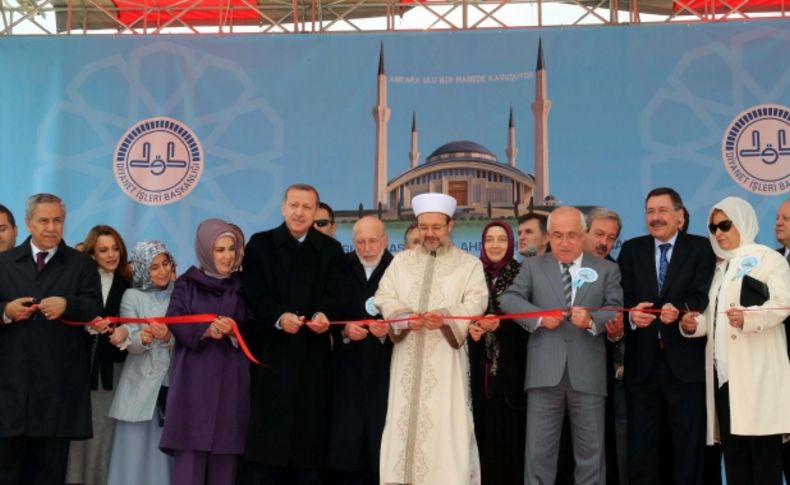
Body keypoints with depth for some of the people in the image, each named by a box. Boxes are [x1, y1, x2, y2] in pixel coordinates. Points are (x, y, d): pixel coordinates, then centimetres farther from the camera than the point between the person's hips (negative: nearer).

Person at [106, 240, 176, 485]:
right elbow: (132, 344, -5)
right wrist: (142, 338, -27)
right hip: (141, 384, -1)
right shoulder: (132, 296, 3)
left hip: (171, 382, 1)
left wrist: (168, 338, -22)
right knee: (137, 450, 0)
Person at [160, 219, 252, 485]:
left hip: (230, 380, 1)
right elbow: (174, 322, -4)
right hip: (193, 379, -1)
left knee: (225, 454, -2)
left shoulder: (243, 287, 13)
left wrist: (233, 331, -16)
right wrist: (204, 330, -21)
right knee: (190, 452, -7)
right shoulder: (186, 284, 9)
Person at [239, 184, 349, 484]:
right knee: (265, 431, -2)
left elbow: (337, 294, -1)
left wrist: (324, 315, -23)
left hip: (313, 354, 2)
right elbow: (254, 294, -3)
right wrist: (278, 317, -21)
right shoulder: (259, 244, 6)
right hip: (271, 351, -1)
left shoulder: (331, 249, 10)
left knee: (311, 426, 4)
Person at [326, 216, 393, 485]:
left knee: (383, 440, 1)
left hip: (384, 369, -2)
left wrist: (388, 331, -22)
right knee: (346, 441, 3)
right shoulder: (341, 269, 5)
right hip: (348, 368, 2)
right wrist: (344, 330, -12)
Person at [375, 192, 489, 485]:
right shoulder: (401, 261, 15)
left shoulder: (469, 263, 7)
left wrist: (446, 315, -26)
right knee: (404, 420, 2)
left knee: (447, 424, -5)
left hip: (446, 359, -2)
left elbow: (475, 302, -7)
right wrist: (406, 315, -17)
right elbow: (385, 297, 4)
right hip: (407, 358, 3)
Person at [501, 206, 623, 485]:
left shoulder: (607, 270, 9)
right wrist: (539, 317, -13)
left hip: (588, 373, 0)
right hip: (545, 372, 0)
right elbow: (509, 299, 2)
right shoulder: (533, 266, 11)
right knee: (539, 451, 5)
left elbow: (617, 311, -1)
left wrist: (592, 320, -20)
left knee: (591, 451, 9)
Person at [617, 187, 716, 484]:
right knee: (641, 443, 8)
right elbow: (622, 298, 0)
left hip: (685, 359, -2)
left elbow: (702, 296, -10)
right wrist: (632, 314, -22)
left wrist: (679, 310, -31)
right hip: (642, 360, 2)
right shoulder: (631, 250, 10)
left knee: (689, 442, 6)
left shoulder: (700, 248, 2)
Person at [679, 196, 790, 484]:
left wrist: (748, 318, -28)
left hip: (756, 369, -7)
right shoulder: (719, 266, 24)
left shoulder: (766, 258, 2)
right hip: (723, 369, 7)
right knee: (732, 447, 6)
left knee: (763, 446, -8)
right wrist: (695, 324, 5)